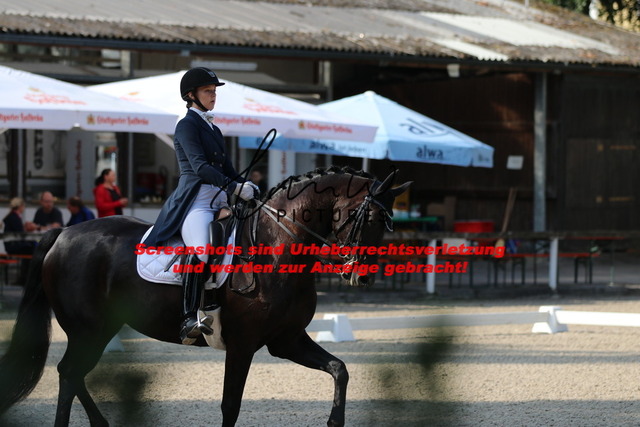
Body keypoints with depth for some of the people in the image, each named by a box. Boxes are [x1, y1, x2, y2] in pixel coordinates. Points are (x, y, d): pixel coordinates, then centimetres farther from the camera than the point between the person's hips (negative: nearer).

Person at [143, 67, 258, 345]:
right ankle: (189, 321, -45)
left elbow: (227, 168, 23)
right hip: (195, 202, -9)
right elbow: (200, 166, -14)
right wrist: (235, 187, -23)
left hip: (219, 202, 9)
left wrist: (245, 188, 4)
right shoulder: (187, 125, -1)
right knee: (202, 248, -34)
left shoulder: (213, 129, 24)